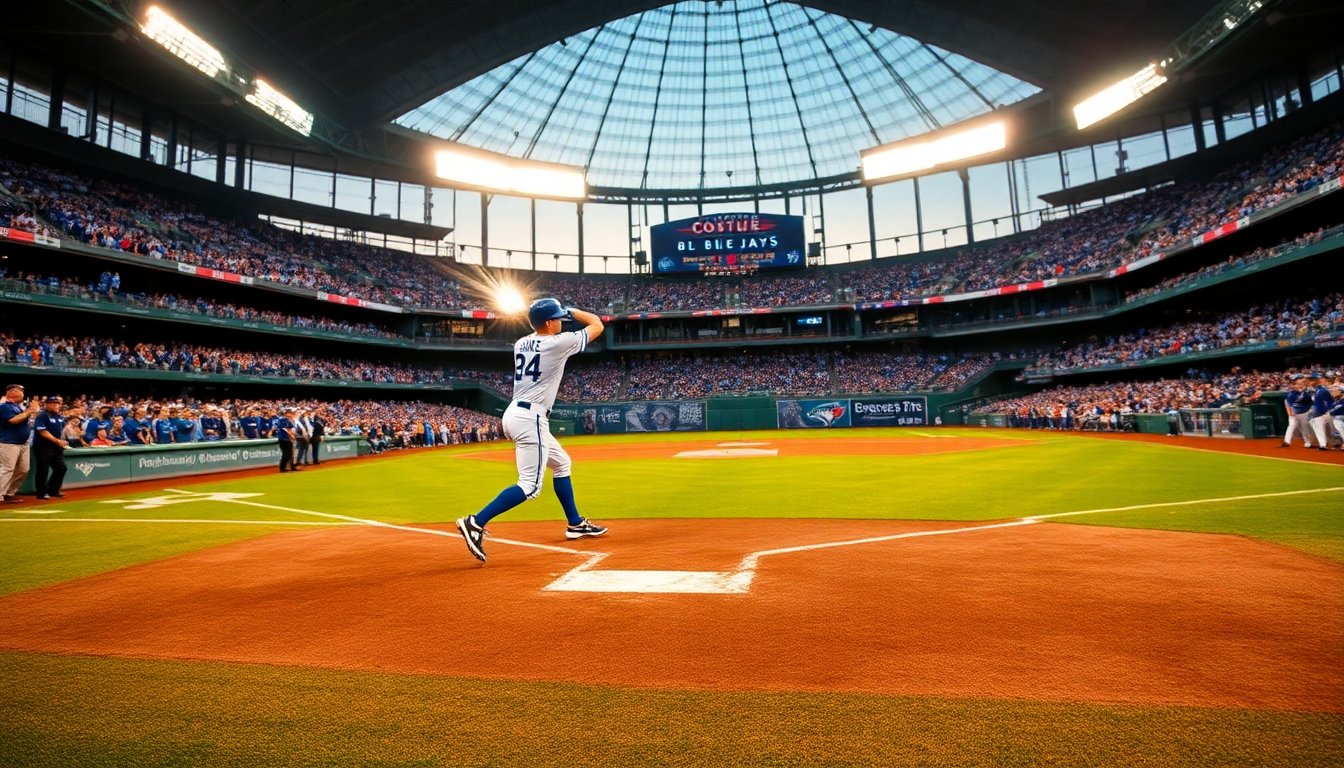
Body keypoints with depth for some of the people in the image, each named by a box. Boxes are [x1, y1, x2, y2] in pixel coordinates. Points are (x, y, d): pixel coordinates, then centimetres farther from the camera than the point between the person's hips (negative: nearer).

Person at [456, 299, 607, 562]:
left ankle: (575, 524, 30)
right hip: (530, 419, -10)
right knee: (530, 485, -9)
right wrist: (572, 311, 17)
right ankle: (476, 523, -16)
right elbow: (597, 324, 3)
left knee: (561, 462, 22)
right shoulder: (558, 343, -8)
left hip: (514, 414, 10)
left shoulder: (520, 343, 11)